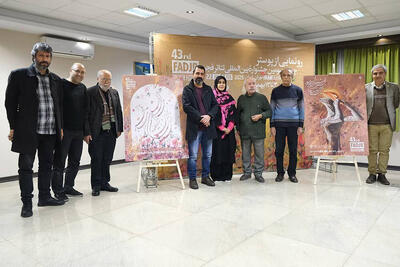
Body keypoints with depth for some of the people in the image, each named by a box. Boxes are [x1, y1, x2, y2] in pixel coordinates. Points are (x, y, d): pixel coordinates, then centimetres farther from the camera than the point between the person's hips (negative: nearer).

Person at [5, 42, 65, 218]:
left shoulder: (55, 80, 12)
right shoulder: (19, 75, -1)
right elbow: (10, 103, -2)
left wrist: (60, 127, 12)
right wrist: (13, 127, -6)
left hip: (50, 131, 5)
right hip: (28, 131, -4)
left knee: (46, 165, 13)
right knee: (26, 167, 3)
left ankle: (44, 197, 25)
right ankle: (26, 203, 13)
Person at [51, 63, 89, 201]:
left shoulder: (82, 88, 15)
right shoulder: (61, 84, -4)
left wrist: (86, 131, 13)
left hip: (78, 132, 7)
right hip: (63, 131, -6)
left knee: (75, 162, 12)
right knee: (59, 162, 0)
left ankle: (69, 187, 25)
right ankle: (58, 191, 9)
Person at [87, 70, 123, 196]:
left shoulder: (114, 92, 11)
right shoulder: (90, 92, -5)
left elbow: (119, 111, 14)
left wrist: (119, 129, 9)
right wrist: (87, 132, -11)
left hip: (111, 132, 5)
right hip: (97, 132, -5)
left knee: (107, 159, 12)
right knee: (96, 159, 4)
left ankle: (104, 183, 23)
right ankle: (96, 185, 15)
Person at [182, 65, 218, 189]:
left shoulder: (208, 89, 14)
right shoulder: (187, 89, 1)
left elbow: (215, 105, 8)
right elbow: (186, 106, -10)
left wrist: (209, 116, -11)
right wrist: (200, 118, -16)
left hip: (208, 127, 5)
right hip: (194, 127, -4)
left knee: (207, 155, 12)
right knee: (193, 155, 0)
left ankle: (205, 177, 25)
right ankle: (192, 179, 11)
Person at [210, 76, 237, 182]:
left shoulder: (229, 98, 13)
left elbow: (233, 113, 6)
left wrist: (229, 127, -9)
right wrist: (222, 128, -12)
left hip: (229, 130, 4)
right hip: (216, 129, -4)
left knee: (228, 151, 5)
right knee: (217, 151, -2)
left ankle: (227, 175, 13)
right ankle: (217, 176, 7)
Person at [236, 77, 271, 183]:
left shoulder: (262, 97, 6)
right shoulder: (241, 98, 11)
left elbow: (269, 111, 8)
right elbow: (238, 114, 16)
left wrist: (260, 116, -9)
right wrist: (238, 128, 11)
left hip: (258, 131, -2)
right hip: (244, 132, 2)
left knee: (259, 153, 2)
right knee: (245, 153, 8)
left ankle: (258, 173, 13)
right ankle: (247, 172, 21)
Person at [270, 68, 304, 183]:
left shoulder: (297, 90, 6)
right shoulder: (276, 91, 6)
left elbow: (301, 108, 7)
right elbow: (272, 109, 7)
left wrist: (300, 125, 0)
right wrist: (272, 125, 0)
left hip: (293, 124, 0)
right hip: (279, 124, 0)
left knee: (293, 150, 4)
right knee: (279, 150, 2)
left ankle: (292, 173, 16)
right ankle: (280, 173, 15)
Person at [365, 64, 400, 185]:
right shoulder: (366, 88, 3)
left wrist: (385, 111, 9)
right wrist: (369, 113, 2)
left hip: (387, 125, 1)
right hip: (371, 124, -1)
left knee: (384, 150, 4)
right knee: (372, 150, 4)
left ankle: (382, 174, 14)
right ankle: (372, 174, 14)